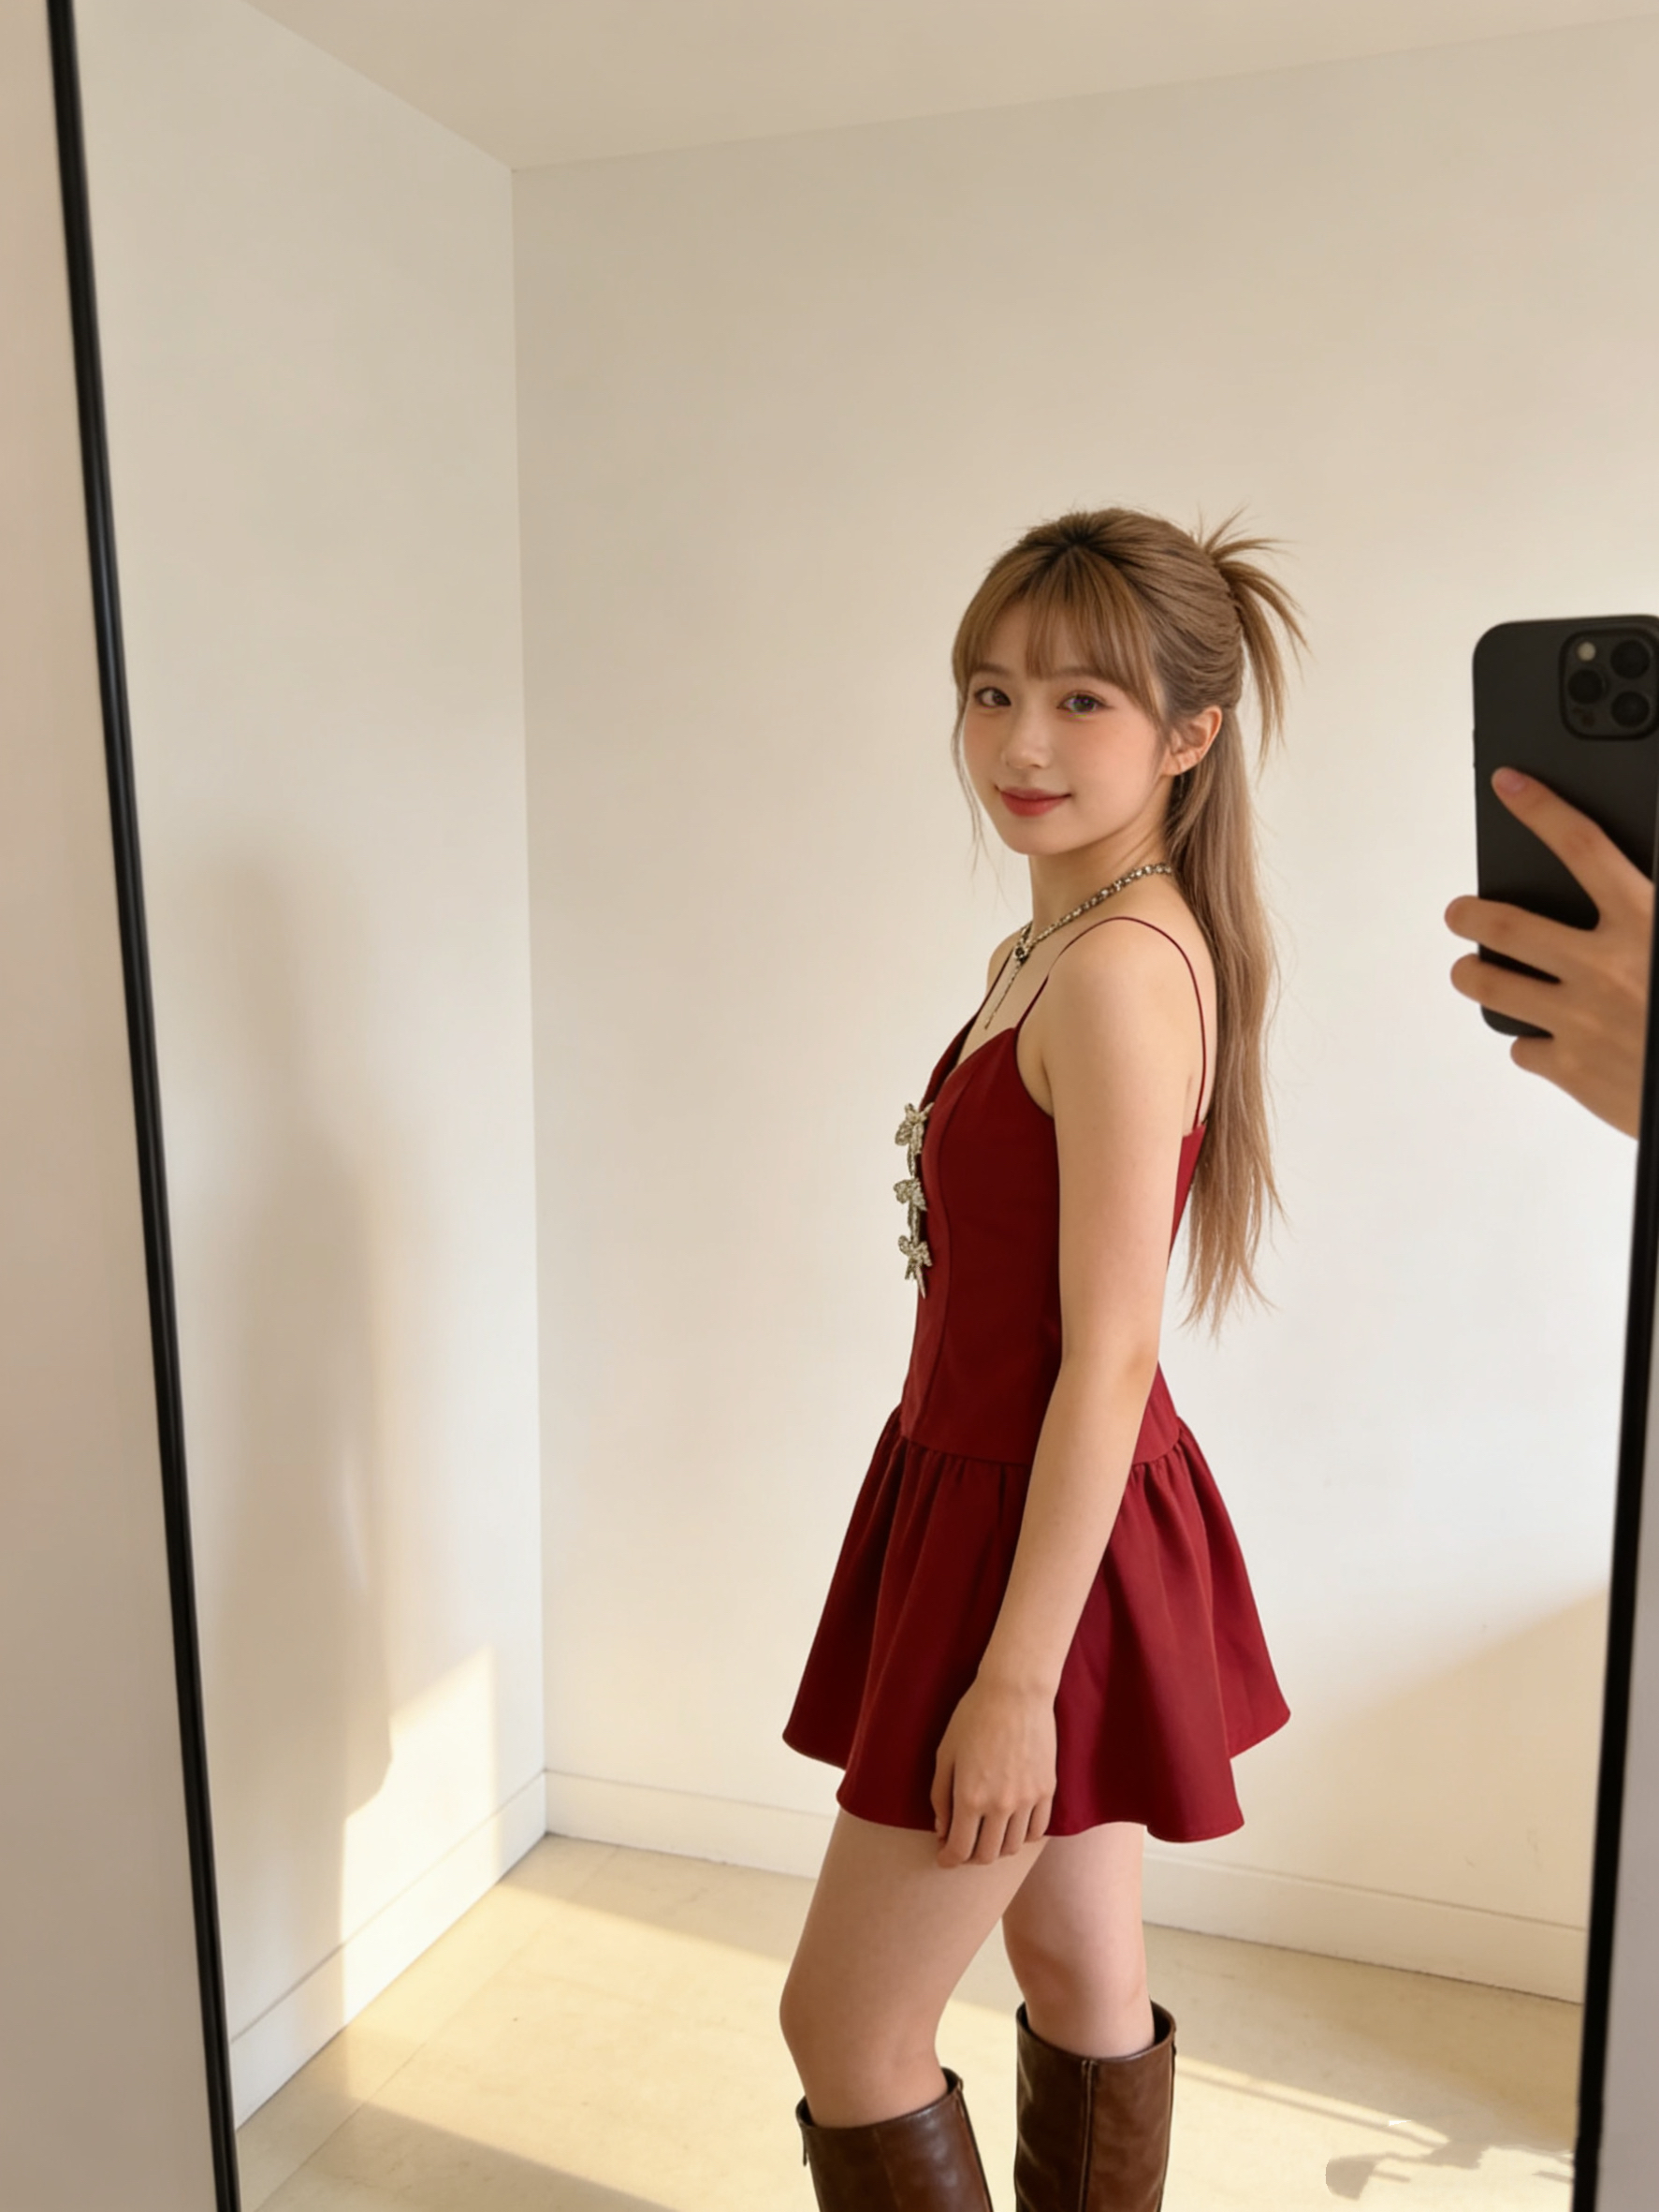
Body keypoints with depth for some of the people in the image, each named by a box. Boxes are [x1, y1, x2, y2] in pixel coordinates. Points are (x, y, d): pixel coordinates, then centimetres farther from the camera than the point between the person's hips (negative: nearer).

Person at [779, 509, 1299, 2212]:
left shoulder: (1122, 969, -22)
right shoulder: (1040, 953, 7)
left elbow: (1107, 1361, -23)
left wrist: (1015, 1677, -19)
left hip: (1050, 1548, -9)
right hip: (1010, 1509, 9)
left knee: (843, 2024, 8)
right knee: (1084, 1978, 23)